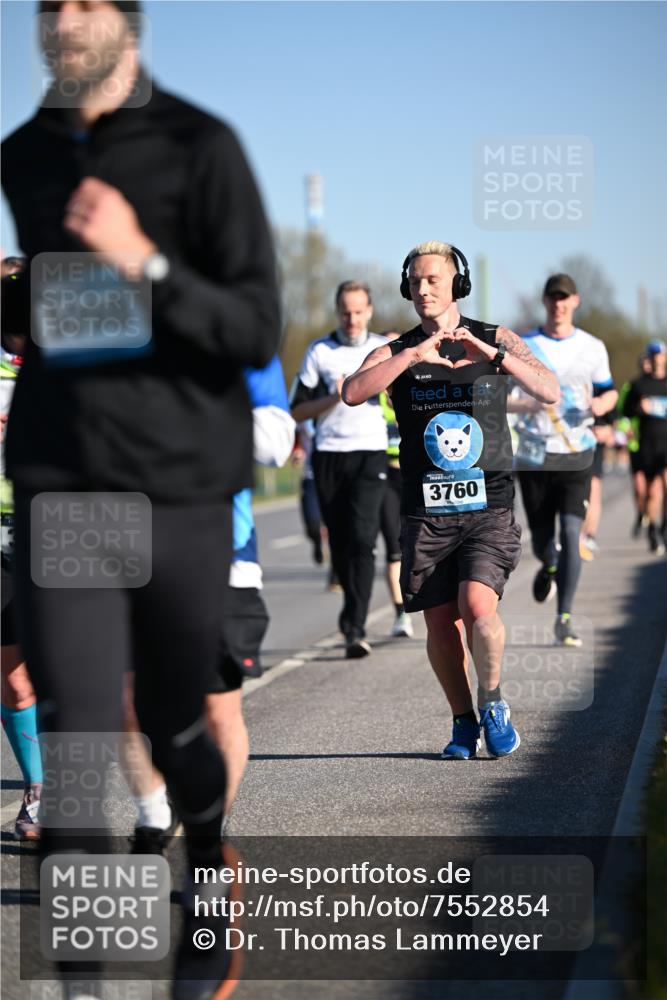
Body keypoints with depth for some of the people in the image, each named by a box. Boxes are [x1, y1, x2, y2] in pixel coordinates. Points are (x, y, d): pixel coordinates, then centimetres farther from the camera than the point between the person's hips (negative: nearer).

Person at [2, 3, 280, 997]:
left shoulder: (199, 147, -5)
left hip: (181, 490, -2)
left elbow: (257, 331, -11)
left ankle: (208, 883, 43)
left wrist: (145, 263, -22)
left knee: (175, 725, 13)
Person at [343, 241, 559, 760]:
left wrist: (493, 355, -25)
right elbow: (352, 392, -14)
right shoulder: (396, 352, 7)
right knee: (441, 626, 1)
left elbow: (551, 391, -11)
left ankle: (493, 703, 4)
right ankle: (464, 723, 21)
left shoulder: (497, 341, 5)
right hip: (426, 513, 2)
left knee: (477, 605, -20)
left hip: (488, 508, -2)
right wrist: (414, 354, -23)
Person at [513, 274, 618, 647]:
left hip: (576, 454, 0)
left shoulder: (593, 348, 6)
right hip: (534, 456, 0)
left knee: (571, 533, -15)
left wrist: (601, 404, -7)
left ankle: (565, 619, -12)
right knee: (542, 539, 6)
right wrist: (527, 404, -18)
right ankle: (549, 567, 45)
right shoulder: (522, 347, 2)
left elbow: (609, 391, 17)